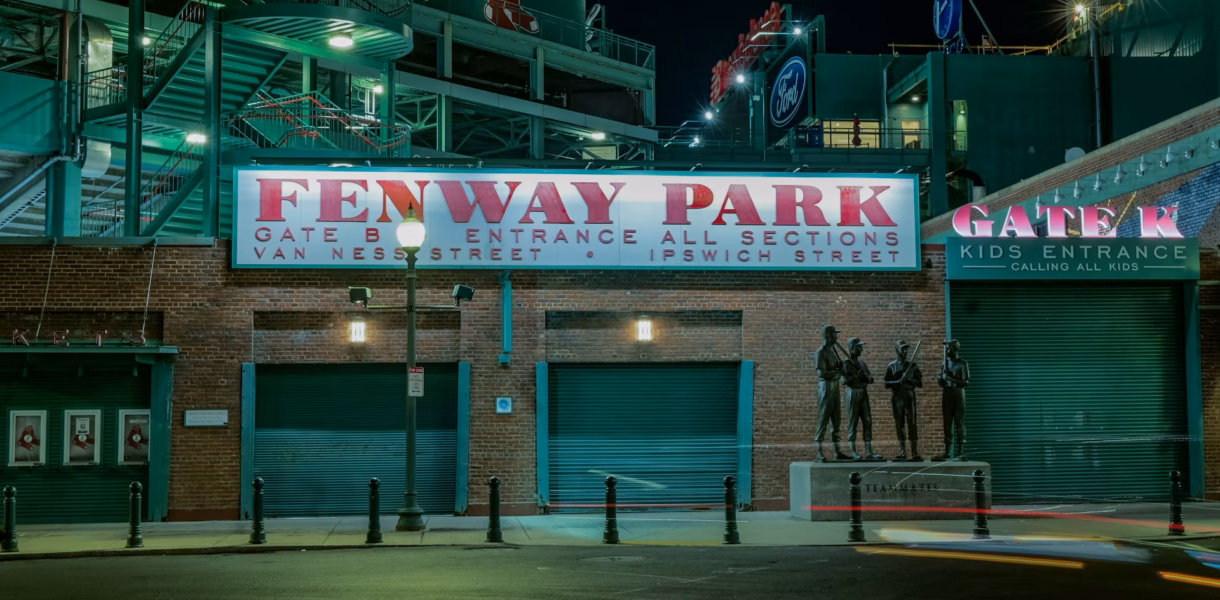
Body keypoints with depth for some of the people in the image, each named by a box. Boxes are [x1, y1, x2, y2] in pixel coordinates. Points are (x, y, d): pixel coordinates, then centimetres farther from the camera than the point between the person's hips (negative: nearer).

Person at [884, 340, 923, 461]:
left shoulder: (912, 365, 8)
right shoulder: (892, 366, 8)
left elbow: (919, 383, 6)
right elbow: (887, 385, 3)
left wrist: (909, 380, -11)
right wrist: (899, 381, -13)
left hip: (909, 397, -1)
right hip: (897, 398, 1)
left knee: (912, 424, -7)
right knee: (899, 425, 3)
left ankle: (915, 453, -8)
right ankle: (902, 453, 8)